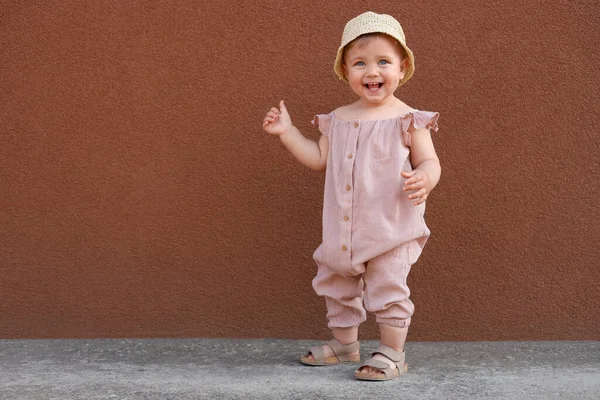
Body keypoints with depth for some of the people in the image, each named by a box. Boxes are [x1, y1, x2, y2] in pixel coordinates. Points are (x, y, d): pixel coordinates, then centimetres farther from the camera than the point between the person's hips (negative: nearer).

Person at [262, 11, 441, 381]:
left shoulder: (407, 120, -9)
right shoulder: (338, 119, 6)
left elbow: (429, 162, -11)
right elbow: (319, 158, 14)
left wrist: (425, 178, -33)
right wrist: (286, 131, 10)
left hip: (390, 229, -6)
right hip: (343, 230, 6)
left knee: (388, 289, -1)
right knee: (336, 287, 18)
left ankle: (392, 354, 16)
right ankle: (344, 344, 37)